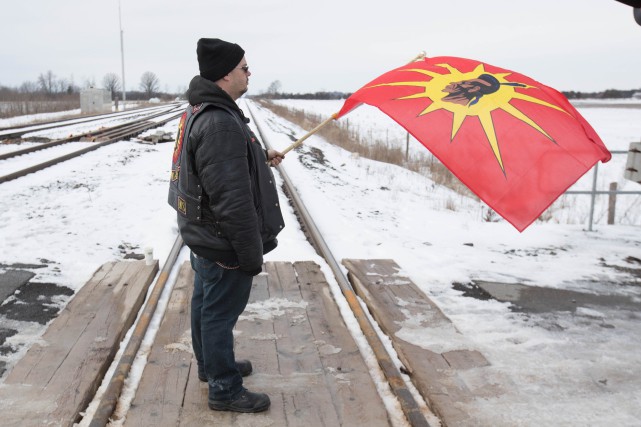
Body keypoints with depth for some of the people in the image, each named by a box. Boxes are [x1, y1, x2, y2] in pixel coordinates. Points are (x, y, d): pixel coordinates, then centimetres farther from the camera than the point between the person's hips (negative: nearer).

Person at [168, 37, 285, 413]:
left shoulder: (200, 111, 7)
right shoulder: (220, 123, -28)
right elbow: (233, 201, -29)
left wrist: (261, 156, 23)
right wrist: (252, 254, -22)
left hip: (203, 236, 10)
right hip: (225, 245, -10)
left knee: (206, 305, 23)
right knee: (220, 313, 5)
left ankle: (211, 364, 44)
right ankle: (225, 390, 22)